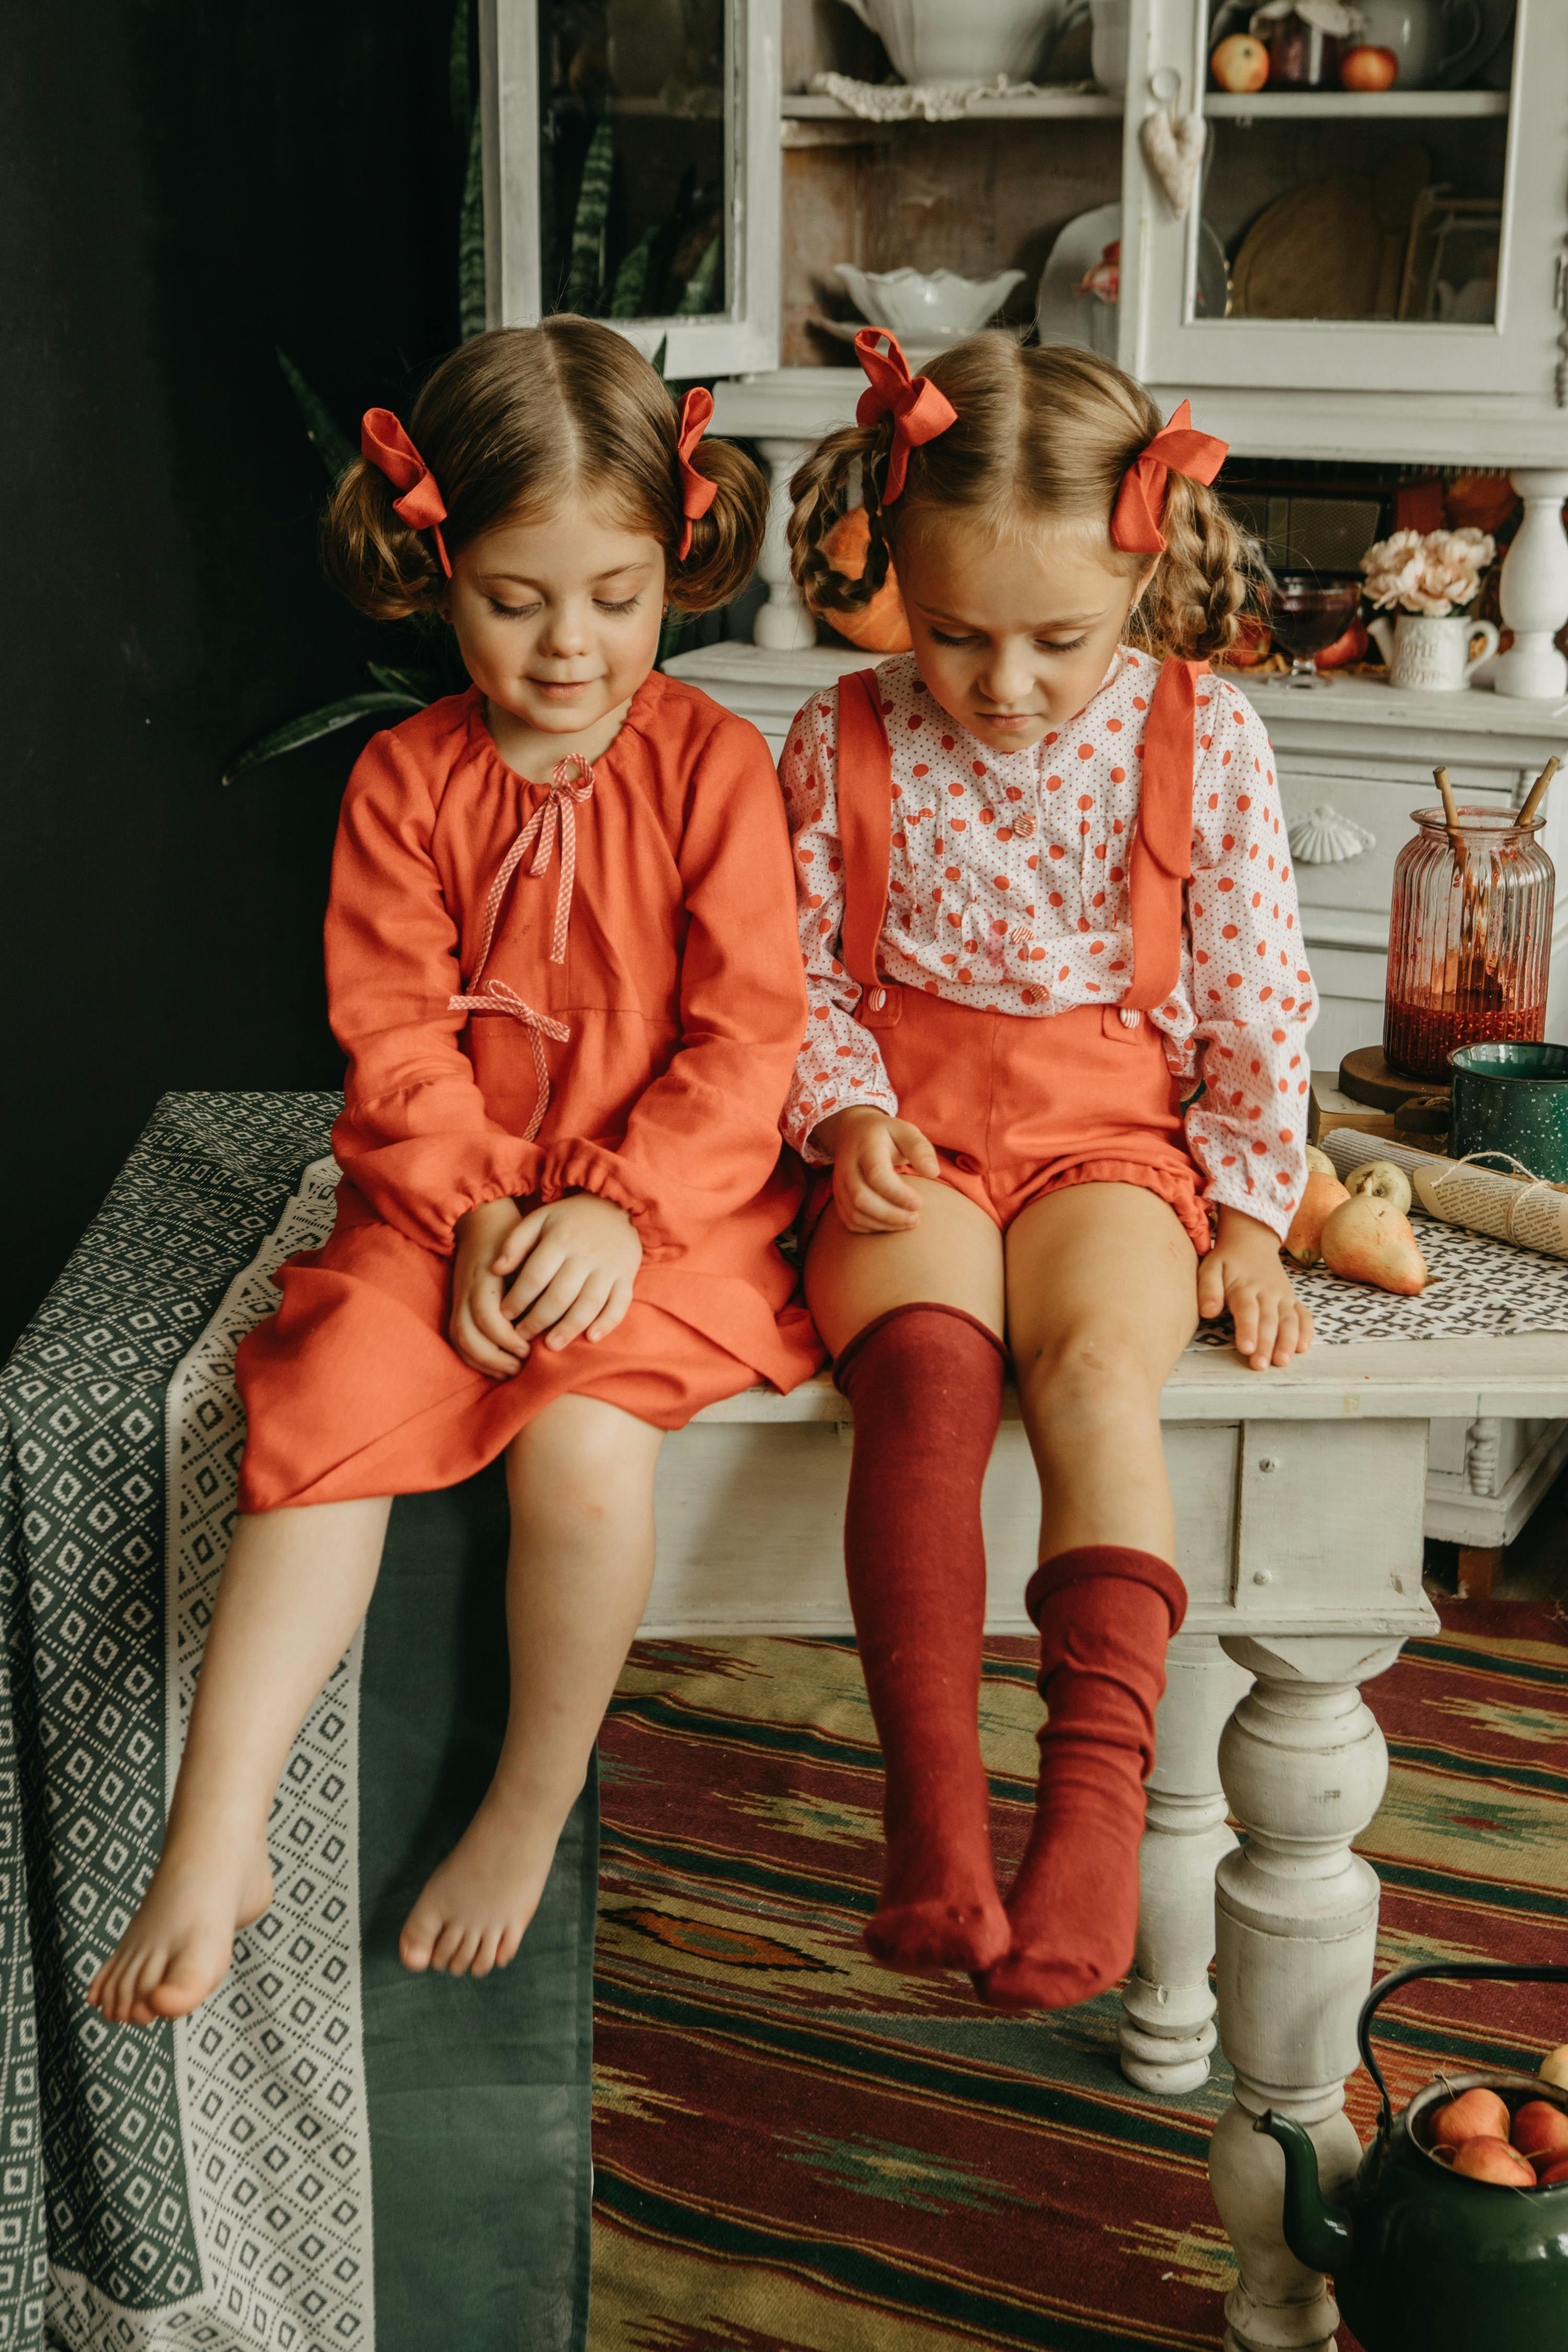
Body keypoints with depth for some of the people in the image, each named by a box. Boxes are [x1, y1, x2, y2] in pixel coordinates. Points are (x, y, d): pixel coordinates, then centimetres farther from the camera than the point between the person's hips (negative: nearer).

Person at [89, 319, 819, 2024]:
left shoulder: (712, 764, -2)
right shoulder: (405, 781, 4)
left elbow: (746, 1035, -7)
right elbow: (395, 1041, -1)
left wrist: (620, 1207, -19)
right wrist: (474, 1214, -16)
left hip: (658, 1203, -2)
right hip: (446, 1202, 3)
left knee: (584, 1439, -28)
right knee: (321, 1418, -22)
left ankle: (533, 1810, -2)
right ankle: (216, 1842, -15)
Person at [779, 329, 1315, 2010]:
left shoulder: (1205, 742, 0)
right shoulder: (844, 747, 1)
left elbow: (1255, 1000, 6)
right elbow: (800, 977, 9)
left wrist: (1248, 1208, 3)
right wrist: (848, 1113, -9)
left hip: (1115, 1136, 0)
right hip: (913, 1142, 0)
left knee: (1098, 1365, -31)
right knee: (924, 1362, -31)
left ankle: (1096, 1792, -30)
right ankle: (932, 1808, -34)